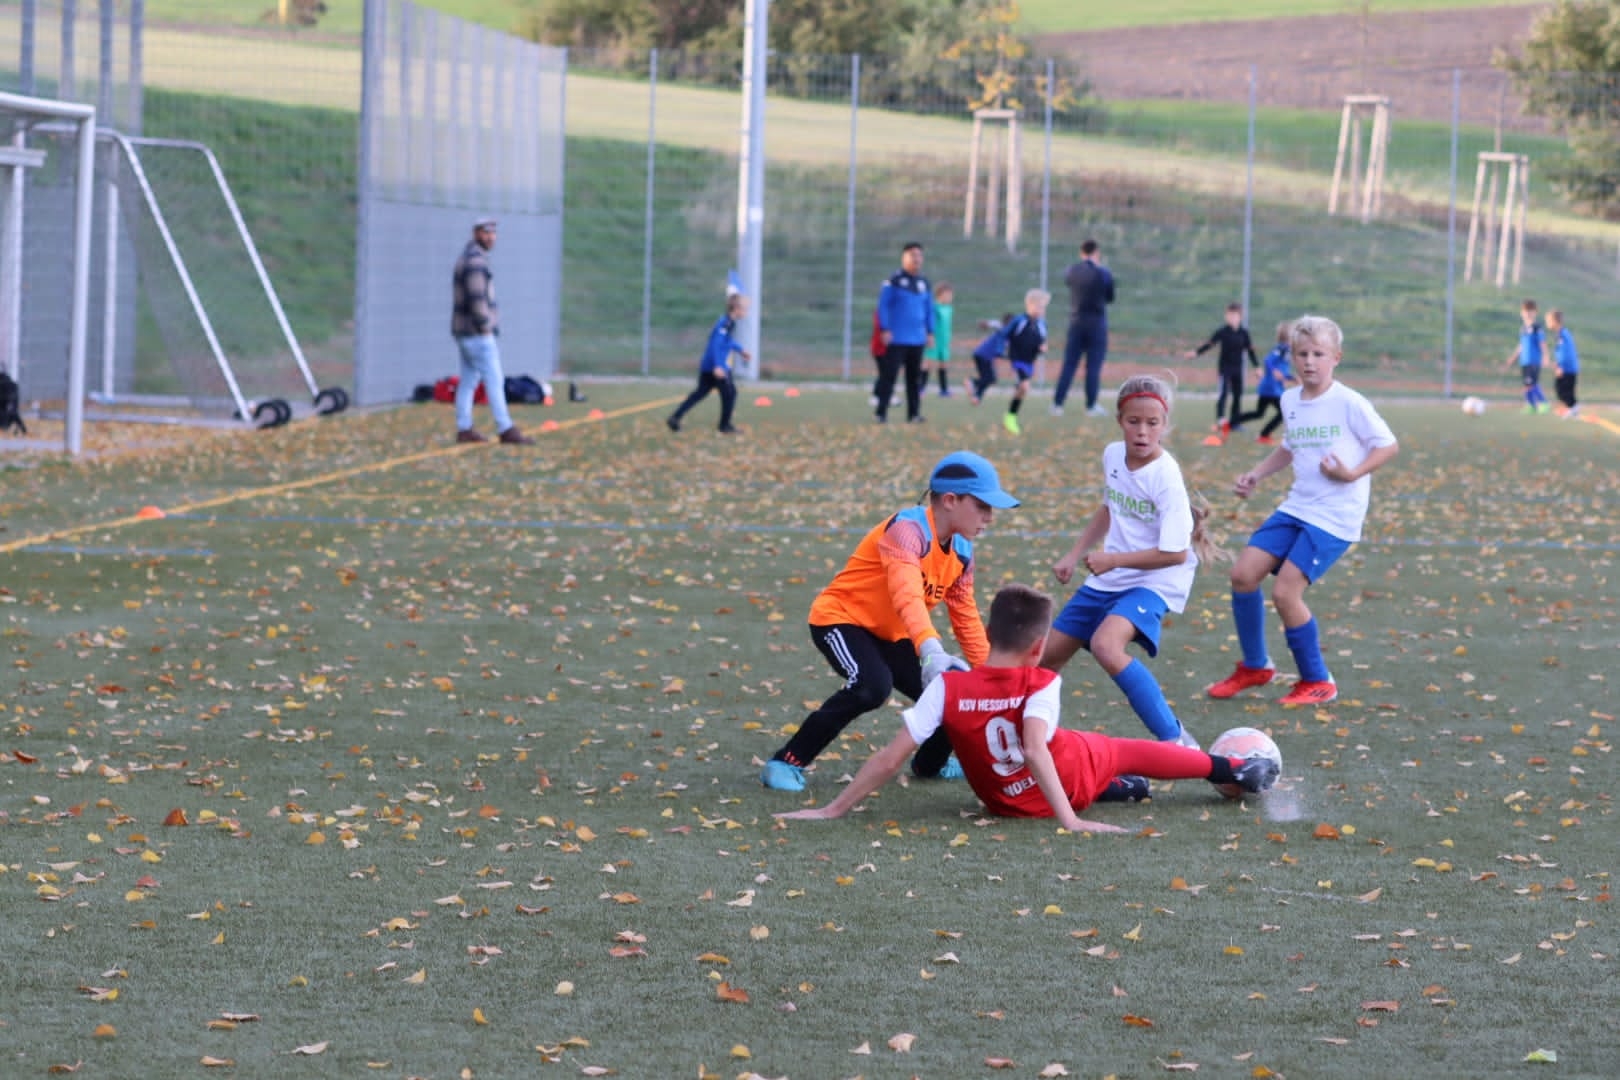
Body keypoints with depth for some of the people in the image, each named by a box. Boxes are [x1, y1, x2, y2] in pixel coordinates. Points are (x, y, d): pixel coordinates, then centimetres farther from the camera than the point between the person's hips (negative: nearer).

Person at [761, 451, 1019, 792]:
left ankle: (930, 763, 31)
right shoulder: (908, 530, -27)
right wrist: (932, 651, -60)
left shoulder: (961, 552, 0)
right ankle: (786, 763, -23)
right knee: (872, 686, -34)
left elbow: (966, 619, 12)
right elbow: (907, 596, -44)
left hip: (891, 635, 8)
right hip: (841, 619, -8)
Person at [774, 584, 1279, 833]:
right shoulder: (1042, 686, -26)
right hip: (1071, 775, -2)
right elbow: (1035, 751, -40)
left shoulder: (948, 688, -22)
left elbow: (891, 757, -24)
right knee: (1129, 750, 26)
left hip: (1004, 800, 2)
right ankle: (1234, 770, 44)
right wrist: (1069, 821, -43)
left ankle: (1114, 787, 42)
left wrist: (833, 810, -20)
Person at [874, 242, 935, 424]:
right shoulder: (894, 280, -6)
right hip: (897, 339, -6)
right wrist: (885, 330, -13)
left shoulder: (924, 283, 11)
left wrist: (930, 332, 13)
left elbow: (929, 309, 19)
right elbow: (883, 305, -7)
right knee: (889, 375, -6)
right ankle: (881, 413, -4)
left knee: (914, 377, 9)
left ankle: (913, 413, 14)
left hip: (917, 339, 6)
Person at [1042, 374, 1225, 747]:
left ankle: (1175, 740, -29)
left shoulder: (1165, 477, -21)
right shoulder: (1113, 455, 0)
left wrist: (1111, 559, -19)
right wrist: (1074, 556, 17)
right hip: (1108, 578, 8)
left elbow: (1175, 553, -23)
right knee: (1047, 657, 10)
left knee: (1105, 645, -33)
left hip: (1156, 580, -8)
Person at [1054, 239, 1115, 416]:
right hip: (1097, 322, -3)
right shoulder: (1104, 273, -9)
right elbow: (1110, 298, 3)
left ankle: (1057, 403, 0)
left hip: (1076, 322, 3)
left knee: (1069, 364, 5)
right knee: (1094, 366, 2)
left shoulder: (1072, 272, -2)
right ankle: (1091, 405, 2)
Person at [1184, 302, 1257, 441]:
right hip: (1225, 367, -4)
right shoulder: (1223, 331, -8)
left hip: (1238, 368, 4)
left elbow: (1250, 350, 7)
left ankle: (1235, 422, 18)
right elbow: (1210, 343, -8)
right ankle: (1219, 420, -22)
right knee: (1224, 392, -17)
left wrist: (1257, 366, 8)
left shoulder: (1244, 333, 0)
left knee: (1238, 395, 8)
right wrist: (1196, 352, -20)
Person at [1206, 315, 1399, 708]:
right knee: (1243, 573, -2)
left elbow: (1388, 446, -8)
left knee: (1285, 592, -14)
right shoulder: (1290, 400, 9)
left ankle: (1317, 682, 6)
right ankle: (1255, 666, 18)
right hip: (1296, 507, 7)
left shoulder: (1349, 403, -12)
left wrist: (1353, 474, -20)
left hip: (1335, 517, -7)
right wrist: (1256, 474, 13)